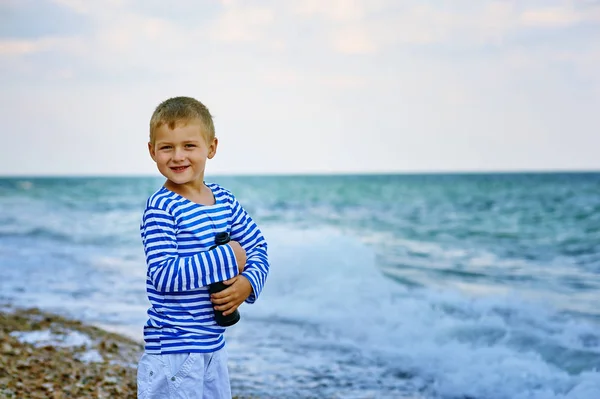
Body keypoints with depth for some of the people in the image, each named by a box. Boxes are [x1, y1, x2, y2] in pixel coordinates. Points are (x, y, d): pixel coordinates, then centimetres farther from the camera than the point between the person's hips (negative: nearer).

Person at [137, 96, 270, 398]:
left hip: (213, 343, 7)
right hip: (173, 349, -7)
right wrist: (228, 257, -21)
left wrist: (247, 283, -10)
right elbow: (164, 274, -25)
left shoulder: (224, 199, 4)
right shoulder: (160, 208, -17)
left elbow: (257, 246, 11)